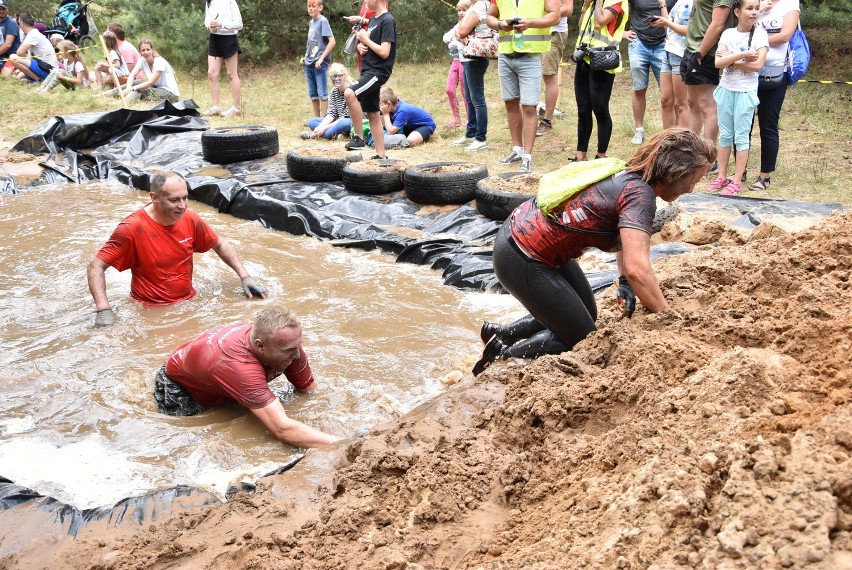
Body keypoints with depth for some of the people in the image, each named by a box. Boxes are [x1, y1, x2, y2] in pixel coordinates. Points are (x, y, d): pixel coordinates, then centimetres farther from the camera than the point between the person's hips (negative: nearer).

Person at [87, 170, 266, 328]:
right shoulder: (132, 228, -17)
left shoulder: (190, 220, -3)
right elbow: (96, 267, -13)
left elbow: (220, 245, 15)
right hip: (149, 310, -4)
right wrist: (103, 310, -25)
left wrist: (244, 276, 6)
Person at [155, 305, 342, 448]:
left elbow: (311, 392, -14)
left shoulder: (287, 342, -28)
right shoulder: (239, 364, -49)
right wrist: (343, 444, -59)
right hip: (179, 386, -6)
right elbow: (282, 430, -54)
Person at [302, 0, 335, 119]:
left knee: (322, 93, -4)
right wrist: (305, 57, 11)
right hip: (309, 64, 8)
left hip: (320, 64, -8)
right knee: (313, 94, 12)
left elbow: (332, 41, -15)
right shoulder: (311, 22, 14)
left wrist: (321, 58, -18)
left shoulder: (323, 21, -8)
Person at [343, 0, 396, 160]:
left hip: (379, 71, -9)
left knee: (350, 93, -28)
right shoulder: (373, 19, 15)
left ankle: (358, 138, -17)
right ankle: (381, 155, 14)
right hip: (369, 70, 10)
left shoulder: (387, 21, -12)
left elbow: (384, 52, -19)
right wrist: (361, 46, 2)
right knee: (373, 115, 9)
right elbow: (364, 43, 24)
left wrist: (366, 39, -9)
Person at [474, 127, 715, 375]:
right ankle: (502, 355, 7)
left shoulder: (629, 174, 5)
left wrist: (625, 282, 6)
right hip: (520, 260, -9)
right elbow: (637, 269, -32)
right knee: (582, 339, 5)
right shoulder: (640, 194, -22)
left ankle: (501, 334, 24)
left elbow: (626, 235, 20)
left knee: (588, 315, 22)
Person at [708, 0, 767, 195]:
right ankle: (722, 177, 20)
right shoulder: (728, 33, 0)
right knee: (725, 135, 11)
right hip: (726, 90, 4)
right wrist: (743, 55, -21)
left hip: (746, 92, -3)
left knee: (741, 136, 1)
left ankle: (736, 182, 5)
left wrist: (730, 60, -13)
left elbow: (758, 65, -17)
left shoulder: (760, 34, -8)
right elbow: (718, 62, -12)